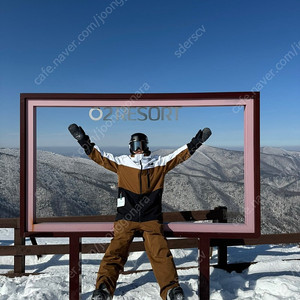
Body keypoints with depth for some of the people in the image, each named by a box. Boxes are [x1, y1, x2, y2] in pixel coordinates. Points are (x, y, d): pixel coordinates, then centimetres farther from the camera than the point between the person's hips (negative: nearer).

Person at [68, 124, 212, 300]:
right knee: (115, 252, -10)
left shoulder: (159, 163, 12)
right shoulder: (121, 162, 12)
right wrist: (84, 141, 7)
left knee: (160, 252, -10)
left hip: (152, 219, 0)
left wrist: (196, 142, 7)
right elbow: (100, 156, 13)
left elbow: (180, 155, 13)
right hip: (126, 218, 0)